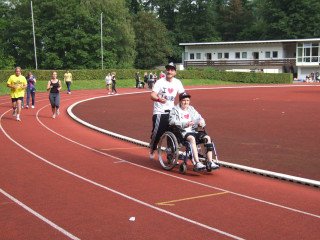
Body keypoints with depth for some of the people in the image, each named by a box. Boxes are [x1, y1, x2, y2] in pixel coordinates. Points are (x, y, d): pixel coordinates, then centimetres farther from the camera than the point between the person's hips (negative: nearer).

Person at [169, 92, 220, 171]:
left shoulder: (191, 109, 24)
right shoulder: (175, 110, 6)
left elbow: (199, 118, 23)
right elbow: (172, 121, -11)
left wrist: (201, 122, -4)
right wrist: (185, 124, -23)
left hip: (193, 131, 6)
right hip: (182, 132, -6)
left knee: (207, 137, -19)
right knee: (192, 138, -37)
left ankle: (210, 162, -23)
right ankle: (197, 163, -45)